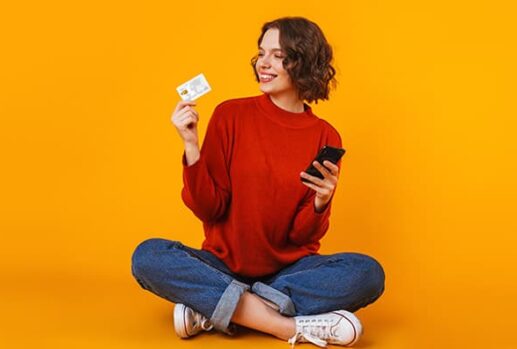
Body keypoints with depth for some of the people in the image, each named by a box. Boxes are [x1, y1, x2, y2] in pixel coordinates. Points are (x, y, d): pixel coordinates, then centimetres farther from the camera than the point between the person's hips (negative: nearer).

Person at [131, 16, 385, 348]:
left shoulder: (325, 137, -3)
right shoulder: (231, 115, -4)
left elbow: (303, 235, -3)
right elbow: (209, 209, -7)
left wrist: (321, 203, -23)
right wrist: (191, 145, -19)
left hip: (289, 270, 1)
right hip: (224, 264, 0)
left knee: (368, 273, -26)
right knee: (148, 255, -27)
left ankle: (211, 310, -23)